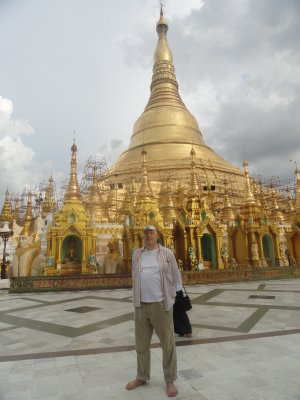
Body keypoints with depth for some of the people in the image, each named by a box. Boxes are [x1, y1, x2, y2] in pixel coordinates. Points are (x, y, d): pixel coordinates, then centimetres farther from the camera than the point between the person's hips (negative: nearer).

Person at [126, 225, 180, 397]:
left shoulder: (167, 253, -4)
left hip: (161, 305, -3)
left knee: (168, 343, 7)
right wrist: (138, 298, 13)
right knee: (141, 344, 16)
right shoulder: (137, 255, 6)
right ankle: (142, 377, 36)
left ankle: (170, 380, 26)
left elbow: (175, 277, 4)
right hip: (141, 305, 4)